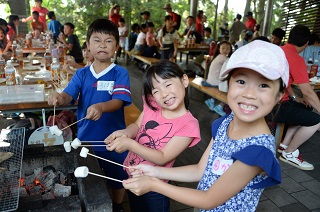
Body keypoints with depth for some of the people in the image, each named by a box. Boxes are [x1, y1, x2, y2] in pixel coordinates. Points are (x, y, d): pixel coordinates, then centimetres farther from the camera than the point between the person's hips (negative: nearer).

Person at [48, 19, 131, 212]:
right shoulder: (81, 74, 0)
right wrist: (60, 98, -35)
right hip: (86, 137, 3)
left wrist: (101, 107, -44)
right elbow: (69, 95, -11)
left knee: (117, 179, 19)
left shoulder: (120, 73, -12)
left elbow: (118, 101, -24)